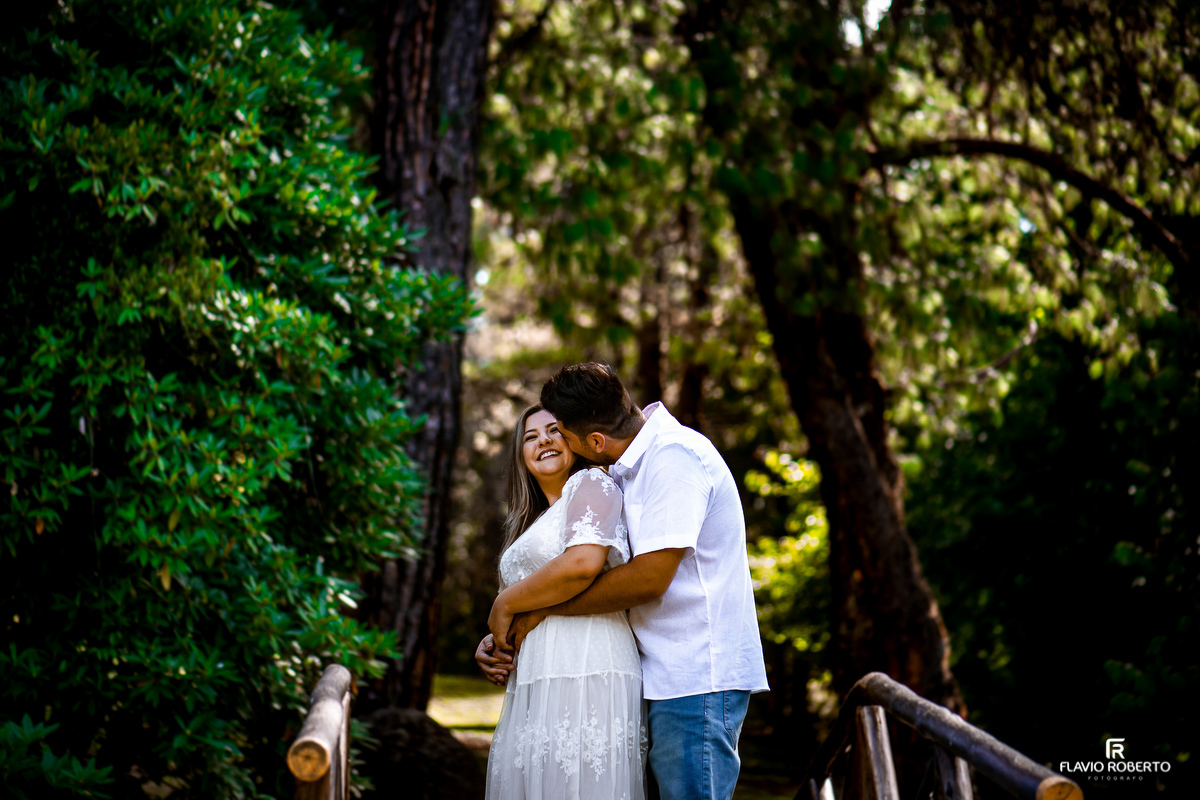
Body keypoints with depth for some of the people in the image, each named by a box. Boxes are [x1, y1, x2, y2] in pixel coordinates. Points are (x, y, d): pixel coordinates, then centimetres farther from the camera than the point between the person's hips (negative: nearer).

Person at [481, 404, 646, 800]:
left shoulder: (591, 484, 2)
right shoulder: (533, 523, 28)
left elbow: (584, 562, -17)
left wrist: (504, 605, -6)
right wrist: (491, 642, 8)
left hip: (583, 674, -8)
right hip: (533, 685, 8)